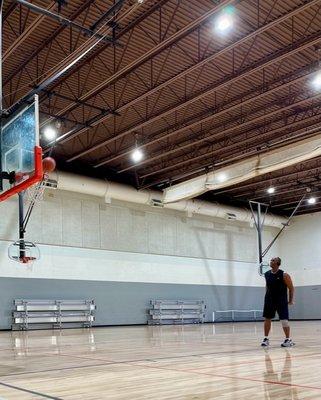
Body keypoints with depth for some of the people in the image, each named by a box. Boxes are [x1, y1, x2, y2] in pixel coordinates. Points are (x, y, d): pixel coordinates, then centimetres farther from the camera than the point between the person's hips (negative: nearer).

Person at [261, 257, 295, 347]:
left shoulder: (284, 275, -12)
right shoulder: (267, 274, 2)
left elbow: (291, 288, -5)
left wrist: (291, 300, -7)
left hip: (281, 301, -5)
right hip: (269, 300, 5)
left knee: (284, 320, -5)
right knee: (267, 319, 7)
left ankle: (288, 339, 9)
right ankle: (266, 338, 17)